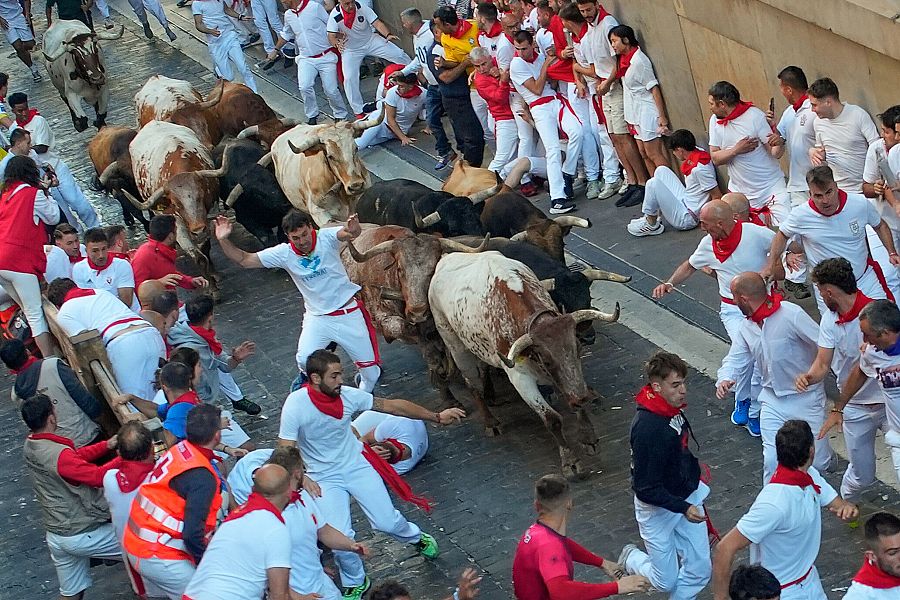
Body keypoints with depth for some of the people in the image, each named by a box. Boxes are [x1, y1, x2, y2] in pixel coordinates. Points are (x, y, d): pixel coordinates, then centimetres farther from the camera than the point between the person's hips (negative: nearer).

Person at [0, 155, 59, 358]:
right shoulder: (34, 194, 0)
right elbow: (54, 217, 10)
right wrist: (45, 192, 19)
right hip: (19, 261, -7)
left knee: (31, 312, 14)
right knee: (36, 314, -7)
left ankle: (50, 352, 17)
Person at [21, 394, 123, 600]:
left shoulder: (31, 445, 1)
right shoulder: (59, 455, -28)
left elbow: (77, 456, 8)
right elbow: (98, 476, -29)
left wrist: (108, 445, 1)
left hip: (56, 535, 9)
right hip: (82, 535, -9)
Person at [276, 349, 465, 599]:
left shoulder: (348, 395, -15)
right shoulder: (296, 405, -24)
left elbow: (393, 406, -5)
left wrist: (437, 417, 0)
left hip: (357, 465, 2)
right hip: (325, 478, -2)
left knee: (387, 522, -1)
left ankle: (416, 537, 37)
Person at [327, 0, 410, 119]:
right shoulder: (334, 16, -24)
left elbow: (377, 23, -26)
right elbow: (331, 36, -28)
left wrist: (388, 35, -45)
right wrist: (337, 43, -52)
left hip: (370, 41, 1)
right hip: (350, 49, -1)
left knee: (400, 56, -4)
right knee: (349, 78, -13)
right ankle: (358, 111, 1)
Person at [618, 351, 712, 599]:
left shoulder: (673, 410, -6)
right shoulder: (647, 427, -32)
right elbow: (646, 489, -27)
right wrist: (683, 508, -32)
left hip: (688, 497, 7)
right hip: (658, 508, -7)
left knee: (699, 571, 7)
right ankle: (631, 559, 36)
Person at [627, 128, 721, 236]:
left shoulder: (699, 169, -29)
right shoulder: (697, 153, -3)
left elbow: (717, 197, -23)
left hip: (686, 219, -11)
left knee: (652, 184, -19)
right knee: (661, 170, 14)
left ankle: (651, 225, -1)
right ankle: (656, 216, 15)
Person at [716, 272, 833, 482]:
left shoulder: (791, 315, -22)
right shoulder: (747, 327, 1)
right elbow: (735, 359, 5)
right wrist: (725, 379, -16)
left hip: (805, 396, -5)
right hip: (773, 400, 5)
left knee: (818, 462, 2)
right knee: (772, 461, -3)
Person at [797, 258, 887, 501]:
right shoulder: (829, 320, -3)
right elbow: (823, 364, -6)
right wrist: (809, 377, -29)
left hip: (888, 400, -4)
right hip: (855, 406, 4)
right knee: (861, 476, 12)